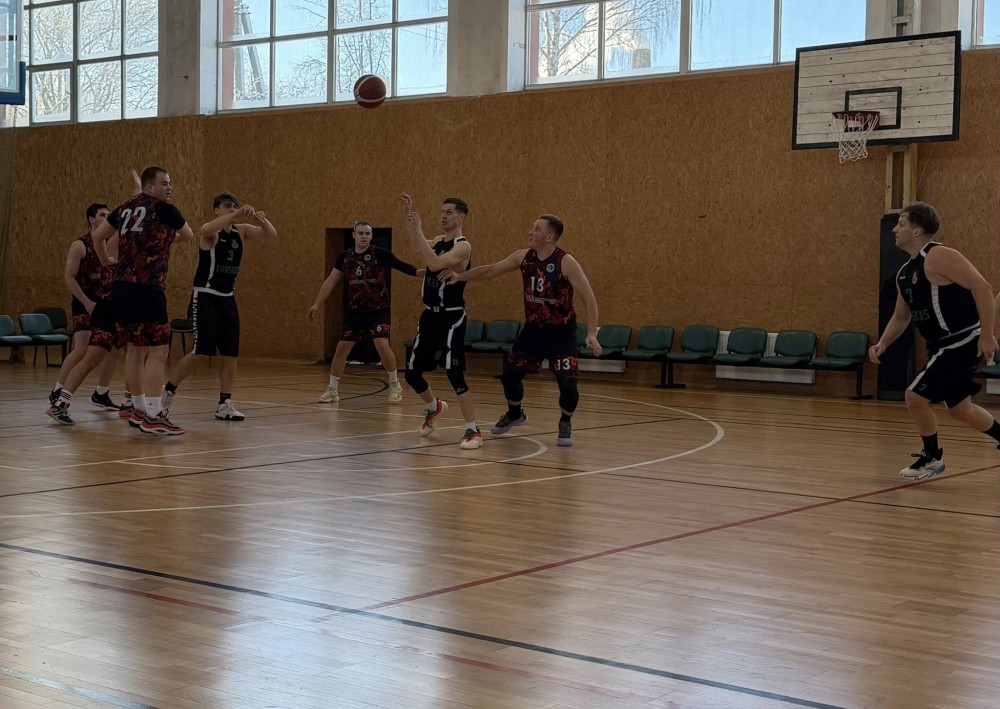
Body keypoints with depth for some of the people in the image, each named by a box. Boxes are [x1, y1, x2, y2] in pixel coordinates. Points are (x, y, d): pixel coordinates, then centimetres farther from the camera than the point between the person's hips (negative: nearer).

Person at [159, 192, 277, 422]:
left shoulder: (241, 231, 6)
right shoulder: (210, 231, -11)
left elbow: (272, 234, -1)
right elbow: (208, 229, -37)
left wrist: (261, 219, -22)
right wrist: (238, 214, -45)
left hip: (227, 298, 7)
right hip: (205, 296, -7)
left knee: (230, 353, 3)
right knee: (200, 350, -12)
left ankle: (224, 404, 10)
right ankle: (168, 391, 5)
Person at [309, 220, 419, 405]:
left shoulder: (380, 254, -9)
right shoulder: (345, 257, 2)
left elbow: (402, 266, -17)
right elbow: (331, 281, 10)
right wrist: (317, 304, 10)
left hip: (378, 310, -4)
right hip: (355, 311, 4)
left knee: (382, 345, -17)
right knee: (342, 348, 2)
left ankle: (395, 386, 3)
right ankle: (332, 389, 17)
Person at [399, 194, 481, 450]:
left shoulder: (462, 246, -14)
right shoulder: (437, 241, 12)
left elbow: (434, 264, -29)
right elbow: (417, 249, -6)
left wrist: (419, 231, -28)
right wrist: (407, 219, -14)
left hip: (451, 318, -8)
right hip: (429, 315, 8)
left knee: (454, 374, -14)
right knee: (412, 373, 13)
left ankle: (473, 431, -5)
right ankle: (434, 407, 41)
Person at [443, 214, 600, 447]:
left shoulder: (566, 262, -20)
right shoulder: (524, 257, -4)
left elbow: (589, 298, -20)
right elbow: (491, 270, 6)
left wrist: (591, 334, -28)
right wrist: (460, 277, -3)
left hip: (561, 332, -5)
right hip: (533, 329, 5)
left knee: (568, 383, -16)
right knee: (509, 373, 8)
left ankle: (565, 424, 13)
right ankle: (514, 414, 36)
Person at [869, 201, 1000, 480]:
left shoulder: (938, 256, -17)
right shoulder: (905, 273, 11)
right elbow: (901, 316, 20)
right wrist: (883, 343, 3)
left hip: (963, 342, -9)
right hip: (943, 345, 9)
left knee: (915, 396, -9)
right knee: (960, 409, 18)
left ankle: (932, 458, 10)